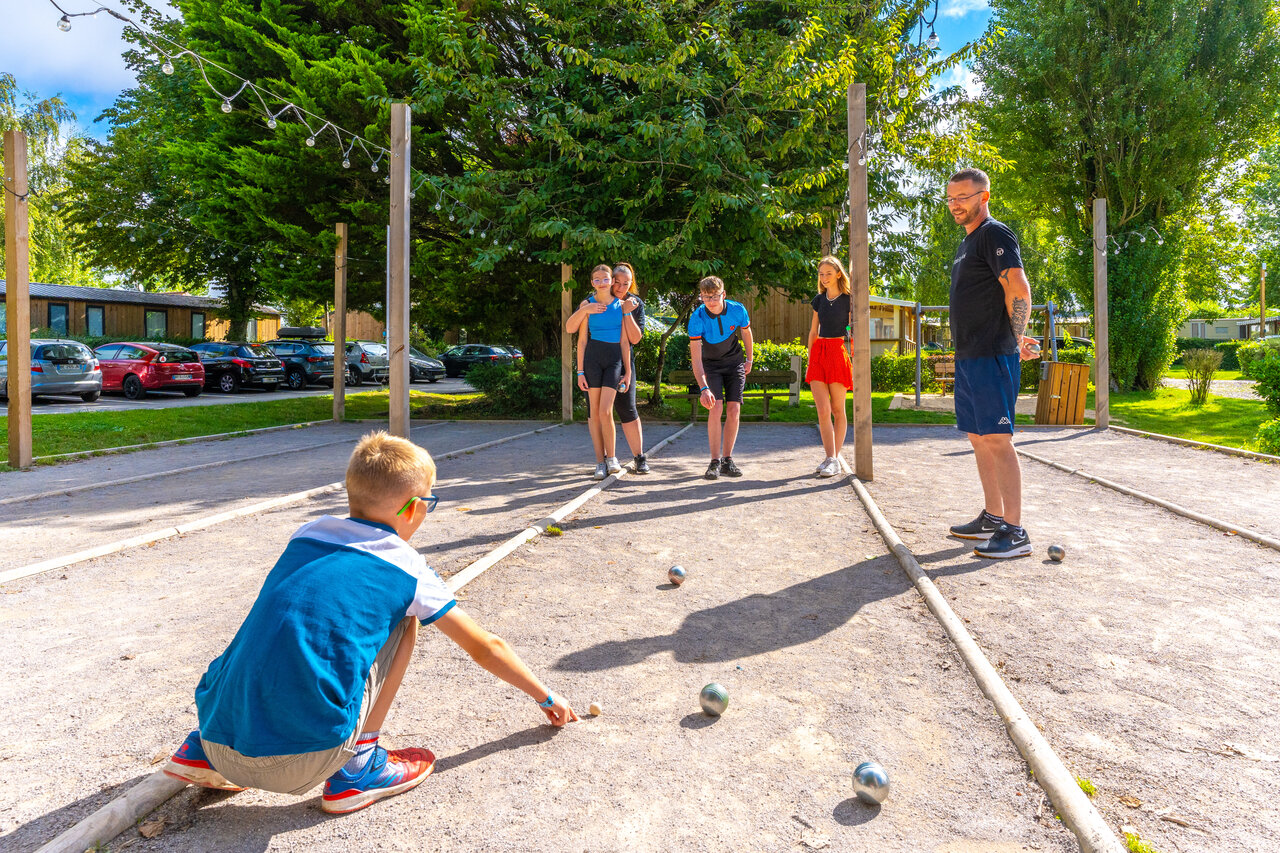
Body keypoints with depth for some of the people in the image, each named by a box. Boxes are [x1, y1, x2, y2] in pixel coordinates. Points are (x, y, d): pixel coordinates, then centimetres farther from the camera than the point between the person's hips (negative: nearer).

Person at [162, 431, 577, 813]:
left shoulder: (307, 534, 13)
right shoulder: (407, 571, 0)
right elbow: (485, 648, 12)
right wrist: (547, 698, 26)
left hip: (220, 739, 6)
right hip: (301, 761, -5)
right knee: (401, 619, 8)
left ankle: (201, 751, 21)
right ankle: (357, 768, 8)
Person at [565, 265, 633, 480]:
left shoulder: (622, 305, 9)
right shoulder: (587, 305, 6)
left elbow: (625, 342, 8)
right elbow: (582, 340, 3)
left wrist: (628, 371, 4)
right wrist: (580, 371, -2)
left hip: (615, 359, 0)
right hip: (592, 358, 0)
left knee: (605, 411, -12)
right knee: (594, 411, 0)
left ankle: (611, 458, 5)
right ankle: (600, 462, 8)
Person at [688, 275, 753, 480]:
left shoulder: (737, 310, -18)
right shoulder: (697, 318, -24)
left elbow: (746, 331, 5)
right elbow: (696, 358, -28)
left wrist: (749, 359, 15)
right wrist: (703, 388, -39)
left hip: (735, 363, 2)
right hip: (711, 365, -2)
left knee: (734, 411, -6)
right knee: (716, 409, -17)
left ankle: (727, 460, 5)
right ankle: (715, 461, -8)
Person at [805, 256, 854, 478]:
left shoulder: (848, 299, 1)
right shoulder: (819, 300, 14)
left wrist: (856, 360, -6)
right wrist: (810, 360, 14)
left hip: (838, 352, -4)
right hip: (818, 352, 4)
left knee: (837, 409, 1)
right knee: (822, 410, -6)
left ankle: (835, 459, 8)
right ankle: (830, 458, -4)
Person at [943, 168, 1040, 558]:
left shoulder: (994, 234, -8)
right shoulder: (967, 242, 22)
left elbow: (1019, 291, -18)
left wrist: (1013, 341, -8)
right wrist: (1014, 338, 18)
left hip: (991, 356, -10)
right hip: (968, 356, 10)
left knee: (996, 439, -10)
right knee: (978, 437, 12)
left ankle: (1015, 532, -5)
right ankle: (993, 518, 22)